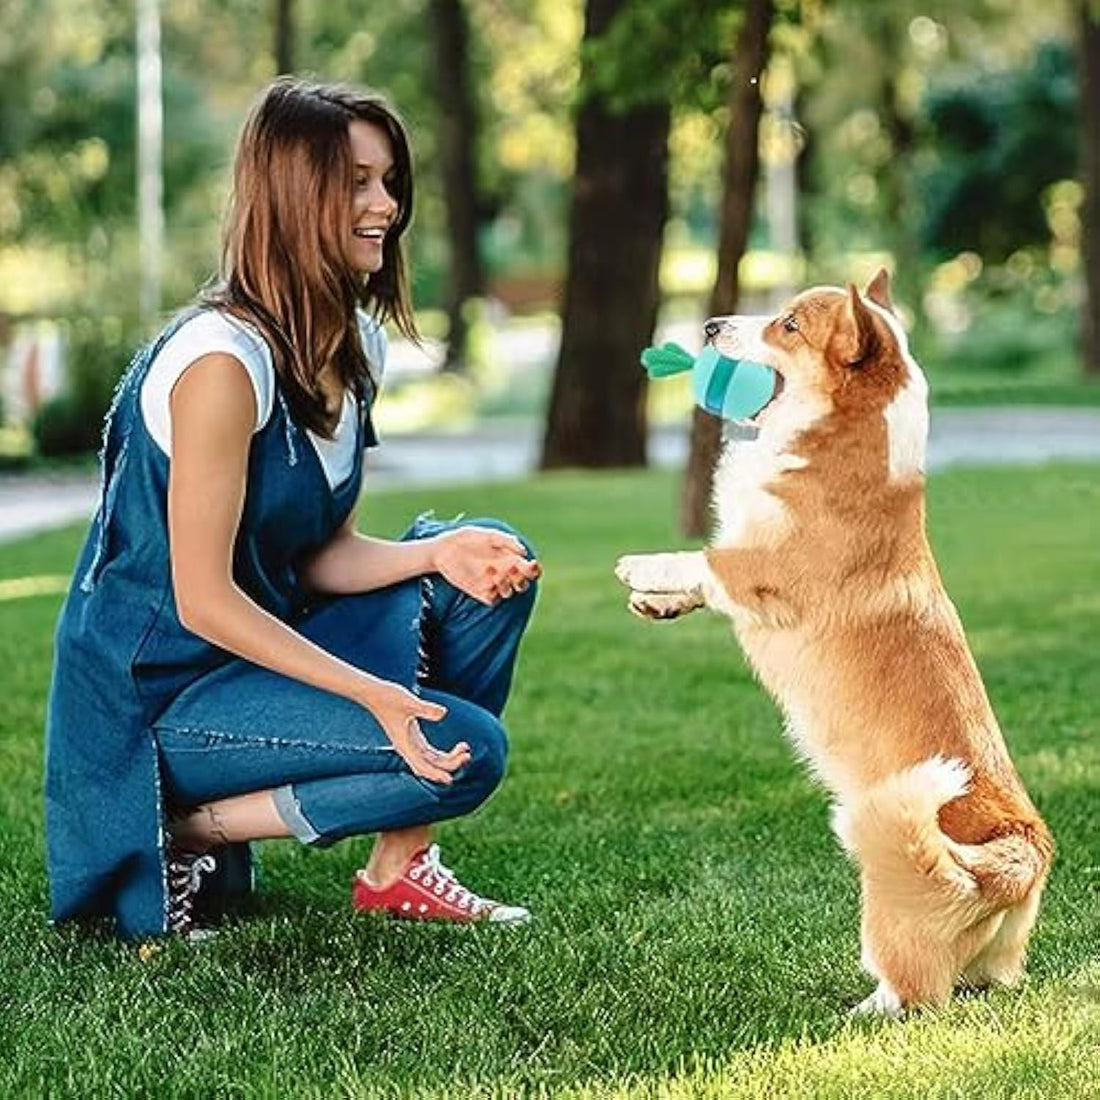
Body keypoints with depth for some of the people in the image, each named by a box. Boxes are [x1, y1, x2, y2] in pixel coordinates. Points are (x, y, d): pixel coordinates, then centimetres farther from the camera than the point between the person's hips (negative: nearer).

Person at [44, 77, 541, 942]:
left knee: (490, 560, -1)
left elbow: (325, 554, 6)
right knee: (465, 749, -20)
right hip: (159, 696, -9)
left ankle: (402, 867, 2)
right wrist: (373, 694, -29)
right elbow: (204, 600, -23)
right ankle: (194, 832, -5)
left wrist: (439, 551, -14)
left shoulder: (355, 346, 5)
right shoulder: (223, 360, -23)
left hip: (270, 641, 9)